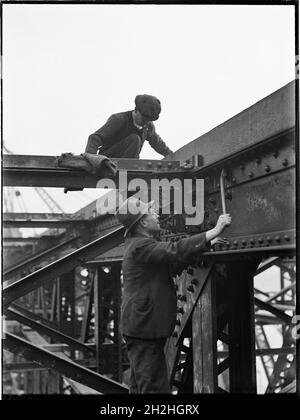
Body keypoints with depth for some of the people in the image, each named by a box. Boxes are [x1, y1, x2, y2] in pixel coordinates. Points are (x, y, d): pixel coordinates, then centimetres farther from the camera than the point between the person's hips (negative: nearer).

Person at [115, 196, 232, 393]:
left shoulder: (140, 244, 16)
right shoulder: (140, 246, -18)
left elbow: (172, 255, 22)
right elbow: (176, 251, -30)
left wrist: (208, 243, 15)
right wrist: (214, 232, -27)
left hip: (143, 327, 11)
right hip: (144, 328, -11)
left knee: (140, 385, 16)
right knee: (155, 386, -10)